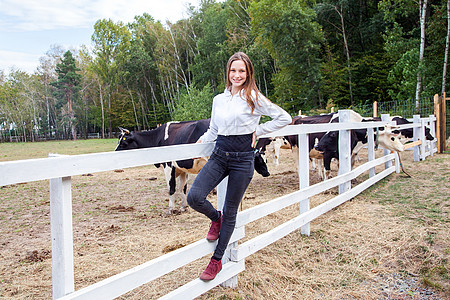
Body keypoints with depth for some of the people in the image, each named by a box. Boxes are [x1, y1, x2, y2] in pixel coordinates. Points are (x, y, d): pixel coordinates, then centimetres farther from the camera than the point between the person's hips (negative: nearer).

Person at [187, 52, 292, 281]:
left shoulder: (253, 98, -3)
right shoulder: (219, 99, 12)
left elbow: (284, 118, -2)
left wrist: (257, 131, -4)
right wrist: (202, 140, 6)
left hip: (242, 159, -4)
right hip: (219, 155, 4)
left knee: (230, 212, 5)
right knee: (194, 197, -16)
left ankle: (217, 260, 23)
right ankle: (215, 219, 19)